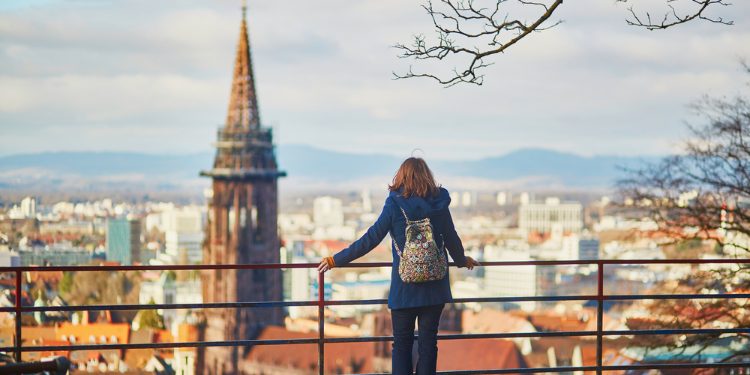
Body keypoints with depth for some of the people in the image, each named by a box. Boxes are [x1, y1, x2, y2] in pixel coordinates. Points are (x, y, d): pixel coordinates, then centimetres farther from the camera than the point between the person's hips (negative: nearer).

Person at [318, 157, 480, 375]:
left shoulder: (394, 205, -8)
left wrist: (335, 260, 1)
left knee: (402, 342, 7)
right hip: (435, 287, 2)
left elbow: (370, 240, -8)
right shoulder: (439, 205, -1)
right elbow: (452, 242, 10)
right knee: (428, 342, 6)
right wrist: (463, 262, 32)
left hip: (404, 288, -2)